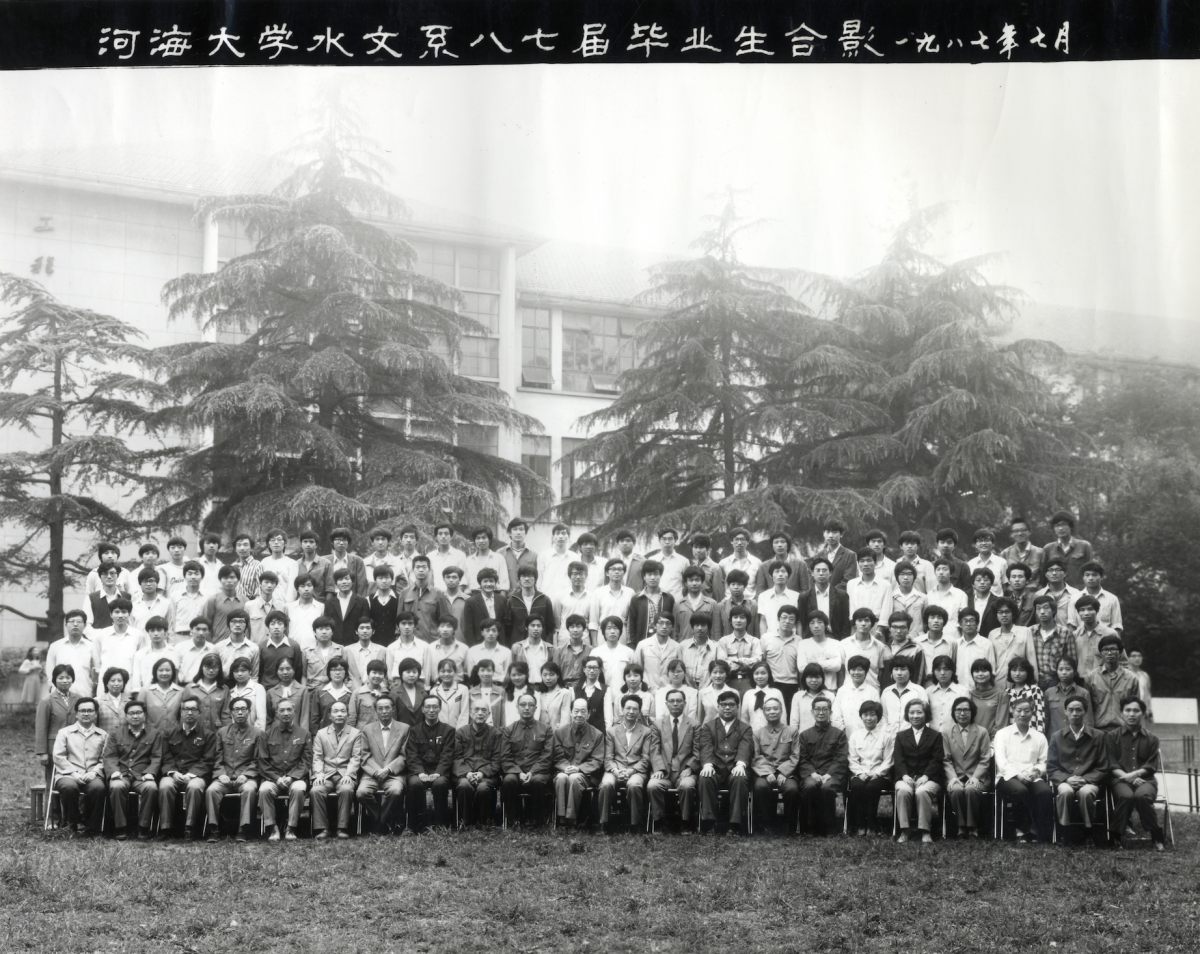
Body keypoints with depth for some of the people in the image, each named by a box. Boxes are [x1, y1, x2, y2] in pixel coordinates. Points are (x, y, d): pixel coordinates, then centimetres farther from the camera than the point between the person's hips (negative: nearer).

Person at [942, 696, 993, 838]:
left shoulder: (982, 732, 9)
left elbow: (985, 760, 3)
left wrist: (975, 777, -13)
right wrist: (952, 777, -12)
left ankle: (972, 828, -21)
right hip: (956, 777, 1)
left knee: (971, 789, -34)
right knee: (956, 790, -33)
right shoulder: (946, 732, 11)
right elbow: (946, 760, 5)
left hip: (976, 777, -1)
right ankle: (961, 827, -19)